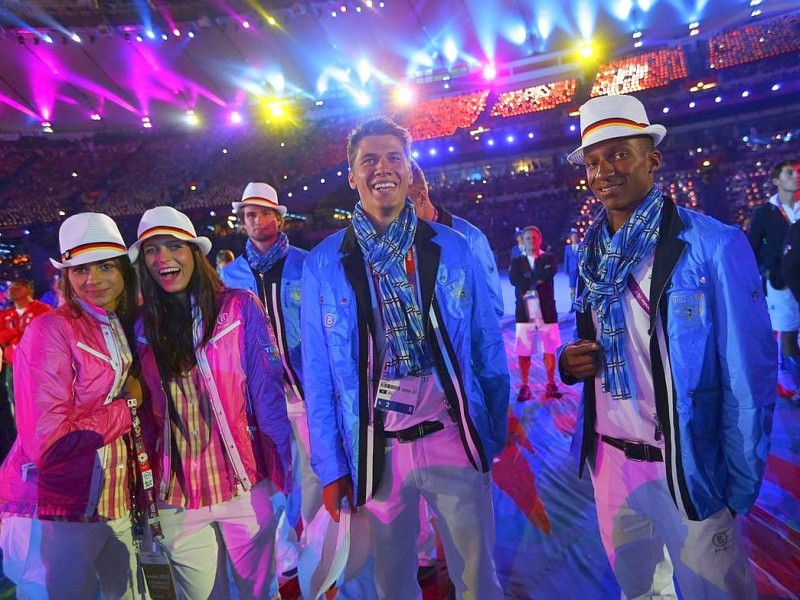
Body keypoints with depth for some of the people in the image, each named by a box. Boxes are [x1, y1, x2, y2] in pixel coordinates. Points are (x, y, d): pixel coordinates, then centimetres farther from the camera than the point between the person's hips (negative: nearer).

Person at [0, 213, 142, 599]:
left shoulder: (123, 329, 6)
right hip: (52, 517, -6)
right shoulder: (50, 329, -15)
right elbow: (46, 444, -22)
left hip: (114, 510, 7)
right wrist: (127, 406, -12)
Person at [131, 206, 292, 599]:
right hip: (175, 499, 3)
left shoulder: (239, 307, -8)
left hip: (245, 487, -3)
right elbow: (147, 414, 9)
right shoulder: (143, 326, 3)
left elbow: (269, 393, -10)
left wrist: (288, 477, -13)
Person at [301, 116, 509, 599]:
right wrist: (330, 464, 1)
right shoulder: (323, 264, -2)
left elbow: (488, 348, 3)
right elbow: (318, 372, 0)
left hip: (455, 438, 0)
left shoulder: (453, 248, 0)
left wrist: (495, 434, 4)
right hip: (377, 448, 1)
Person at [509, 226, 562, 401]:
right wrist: (537, 279, -16)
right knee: (523, 352, 2)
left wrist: (529, 278, -15)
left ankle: (551, 384, 23)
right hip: (524, 312, 0)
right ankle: (524, 386, 15)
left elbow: (552, 271, -18)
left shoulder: (549, 258, 4)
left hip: (547, 311, 0)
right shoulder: (517, 261, 6)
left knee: (549, 350, 8)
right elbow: (514, 279, -14)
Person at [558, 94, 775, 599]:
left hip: (687, 465, -5)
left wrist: (741, 485, -9)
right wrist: (571, 363, -8)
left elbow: (749, 376, -11)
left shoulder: (714, 245, -14)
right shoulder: (588, 253, 3)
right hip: (608, 460, 5)